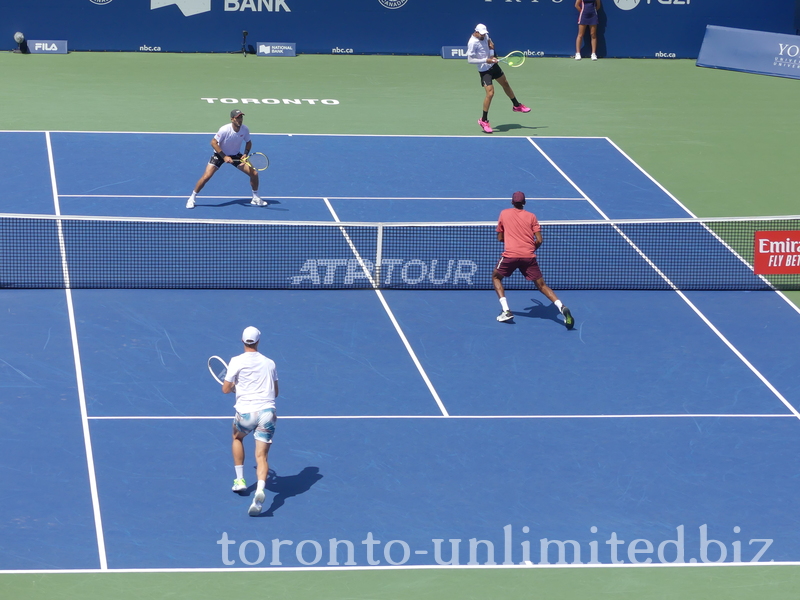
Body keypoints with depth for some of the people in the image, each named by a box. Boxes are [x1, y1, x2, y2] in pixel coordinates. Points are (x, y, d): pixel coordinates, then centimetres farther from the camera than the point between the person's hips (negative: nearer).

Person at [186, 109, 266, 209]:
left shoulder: (245, 129, -15)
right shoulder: (225, 130, -28)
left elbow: (248, 142, 4)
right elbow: (213, 142, -22)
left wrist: (245, 154, -14)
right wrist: (224, 157, -26)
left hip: (236, 155, 4)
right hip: (220, 154, -4)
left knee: (254, 173, -6)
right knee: (206, 176, -16)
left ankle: (255, 198, 16)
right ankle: (192, 198, 3)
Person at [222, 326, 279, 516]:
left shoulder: (237, 361, -2)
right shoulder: (269, 363, 10)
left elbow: (225, 389, 0)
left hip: (246, 412, -2)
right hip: (267, 411, 2)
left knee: (237, 437, 32)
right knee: (261, 456, -1)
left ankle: (240, 479, 31)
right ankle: (260, 489, -28)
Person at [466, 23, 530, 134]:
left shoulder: (485, 36, -3)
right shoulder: (473, 43, -24)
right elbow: (470, 59, -25)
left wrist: (492, 55, -2)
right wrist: (485, 61, -29)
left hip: (493, 65, 8)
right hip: (484, 70, -8)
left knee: (505, 84, 23)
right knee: (490, 93, -17)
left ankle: (517, 106, 46)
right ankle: (483, 120, -4)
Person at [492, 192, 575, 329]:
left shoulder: (504, 214, 12)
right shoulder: (531, 216, 11)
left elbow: (500, 238, 19)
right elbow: (539, 240, 4)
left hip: (510, 254, -1)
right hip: (529, 255, 1)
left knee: (496, 277, 23)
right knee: (541, 285, 9)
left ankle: (506, 311, 7)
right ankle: (562, 307, -15)